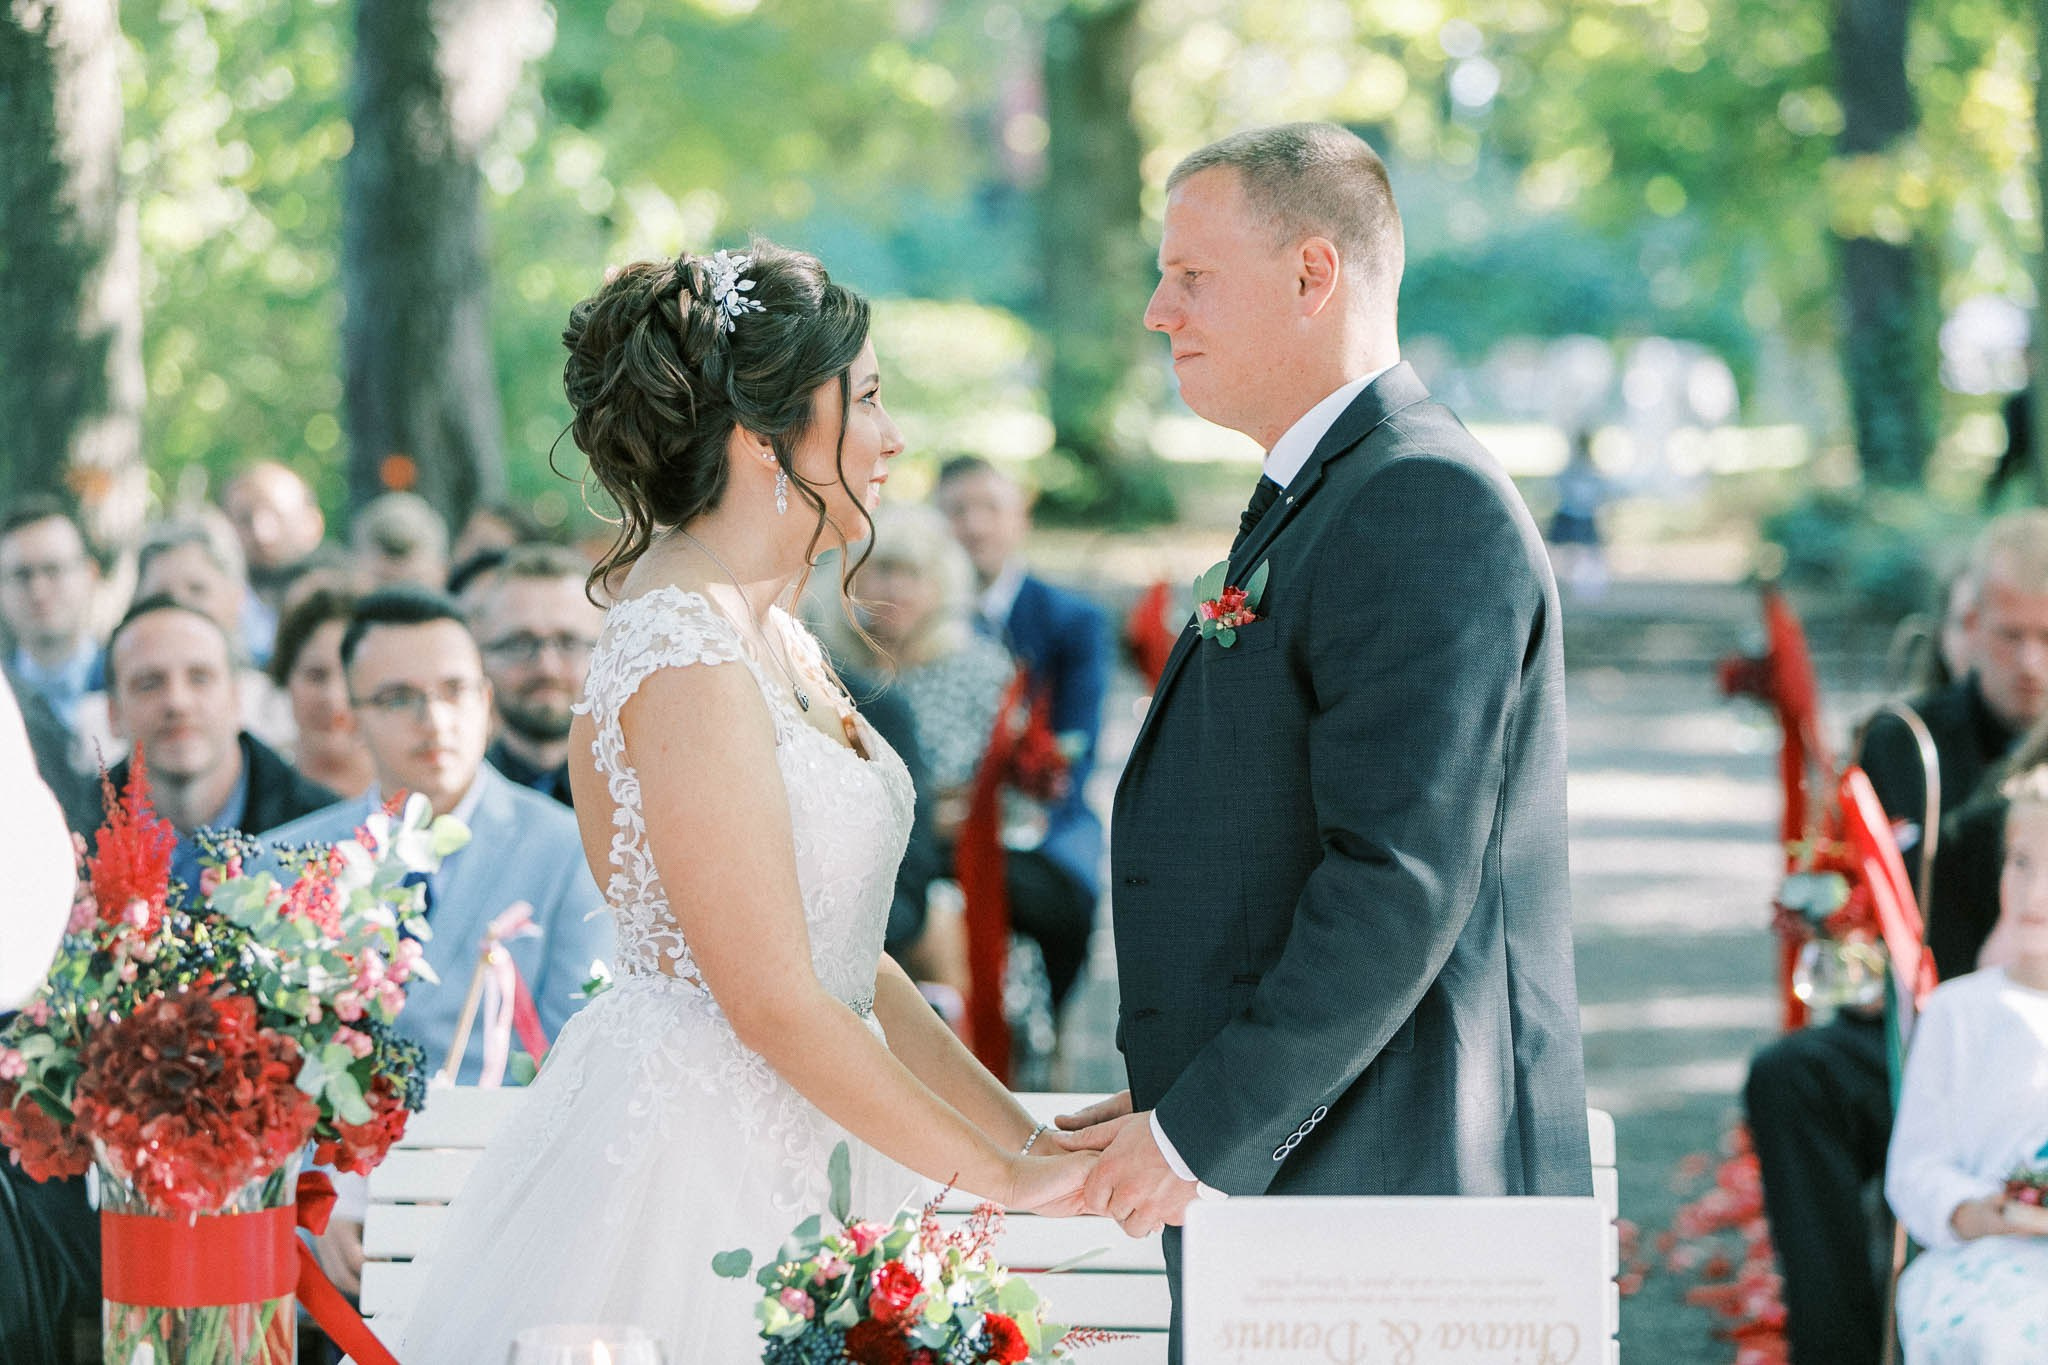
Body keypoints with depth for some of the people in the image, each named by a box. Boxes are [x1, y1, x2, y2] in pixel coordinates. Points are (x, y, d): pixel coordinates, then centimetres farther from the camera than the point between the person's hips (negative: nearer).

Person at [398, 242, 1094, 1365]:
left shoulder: (774, 639, 12)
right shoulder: (686, 662, -17)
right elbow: (775, 1002, -19)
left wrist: (1031, 1137, 7)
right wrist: (1006, 1178, -12)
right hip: (694, 1163, -9)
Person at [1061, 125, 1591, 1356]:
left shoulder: (1427, 507, -14)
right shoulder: (1320, 503, 19)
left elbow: (1400, 882, -21)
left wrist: (1202, 1133, -18)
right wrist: (1175, 1094, 13)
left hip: (1376, 1183, -10)